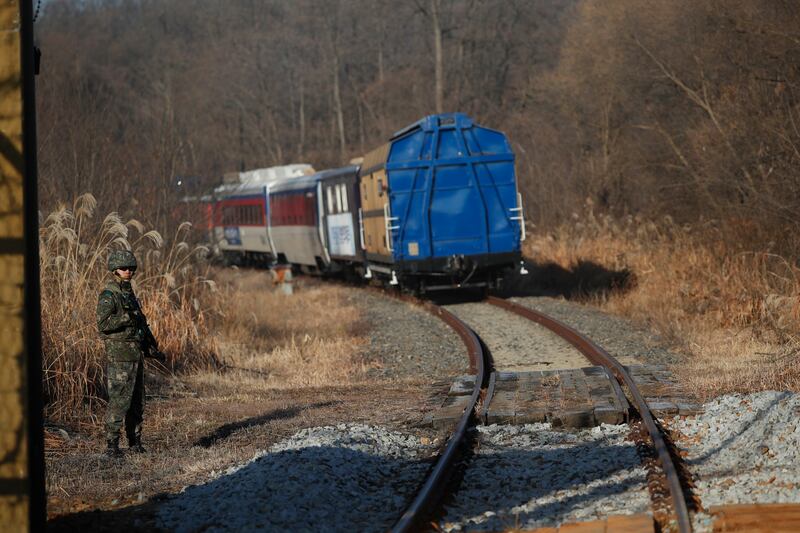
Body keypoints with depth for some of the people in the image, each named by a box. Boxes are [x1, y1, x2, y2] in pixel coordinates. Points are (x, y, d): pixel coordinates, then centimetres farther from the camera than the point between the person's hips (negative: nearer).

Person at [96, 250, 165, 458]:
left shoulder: (129, 293, 17)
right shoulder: (108, 295, -10)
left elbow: (141, 324, 24)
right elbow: (103, 324, -21)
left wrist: (152, 348, 22)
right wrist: (127, 317, -27)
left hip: (136, 354, 9)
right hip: (119, 354, -9)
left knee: (137, 401, 12)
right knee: (119, 400, -10)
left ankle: (135, 442, 18)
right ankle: (111, 445, -8)